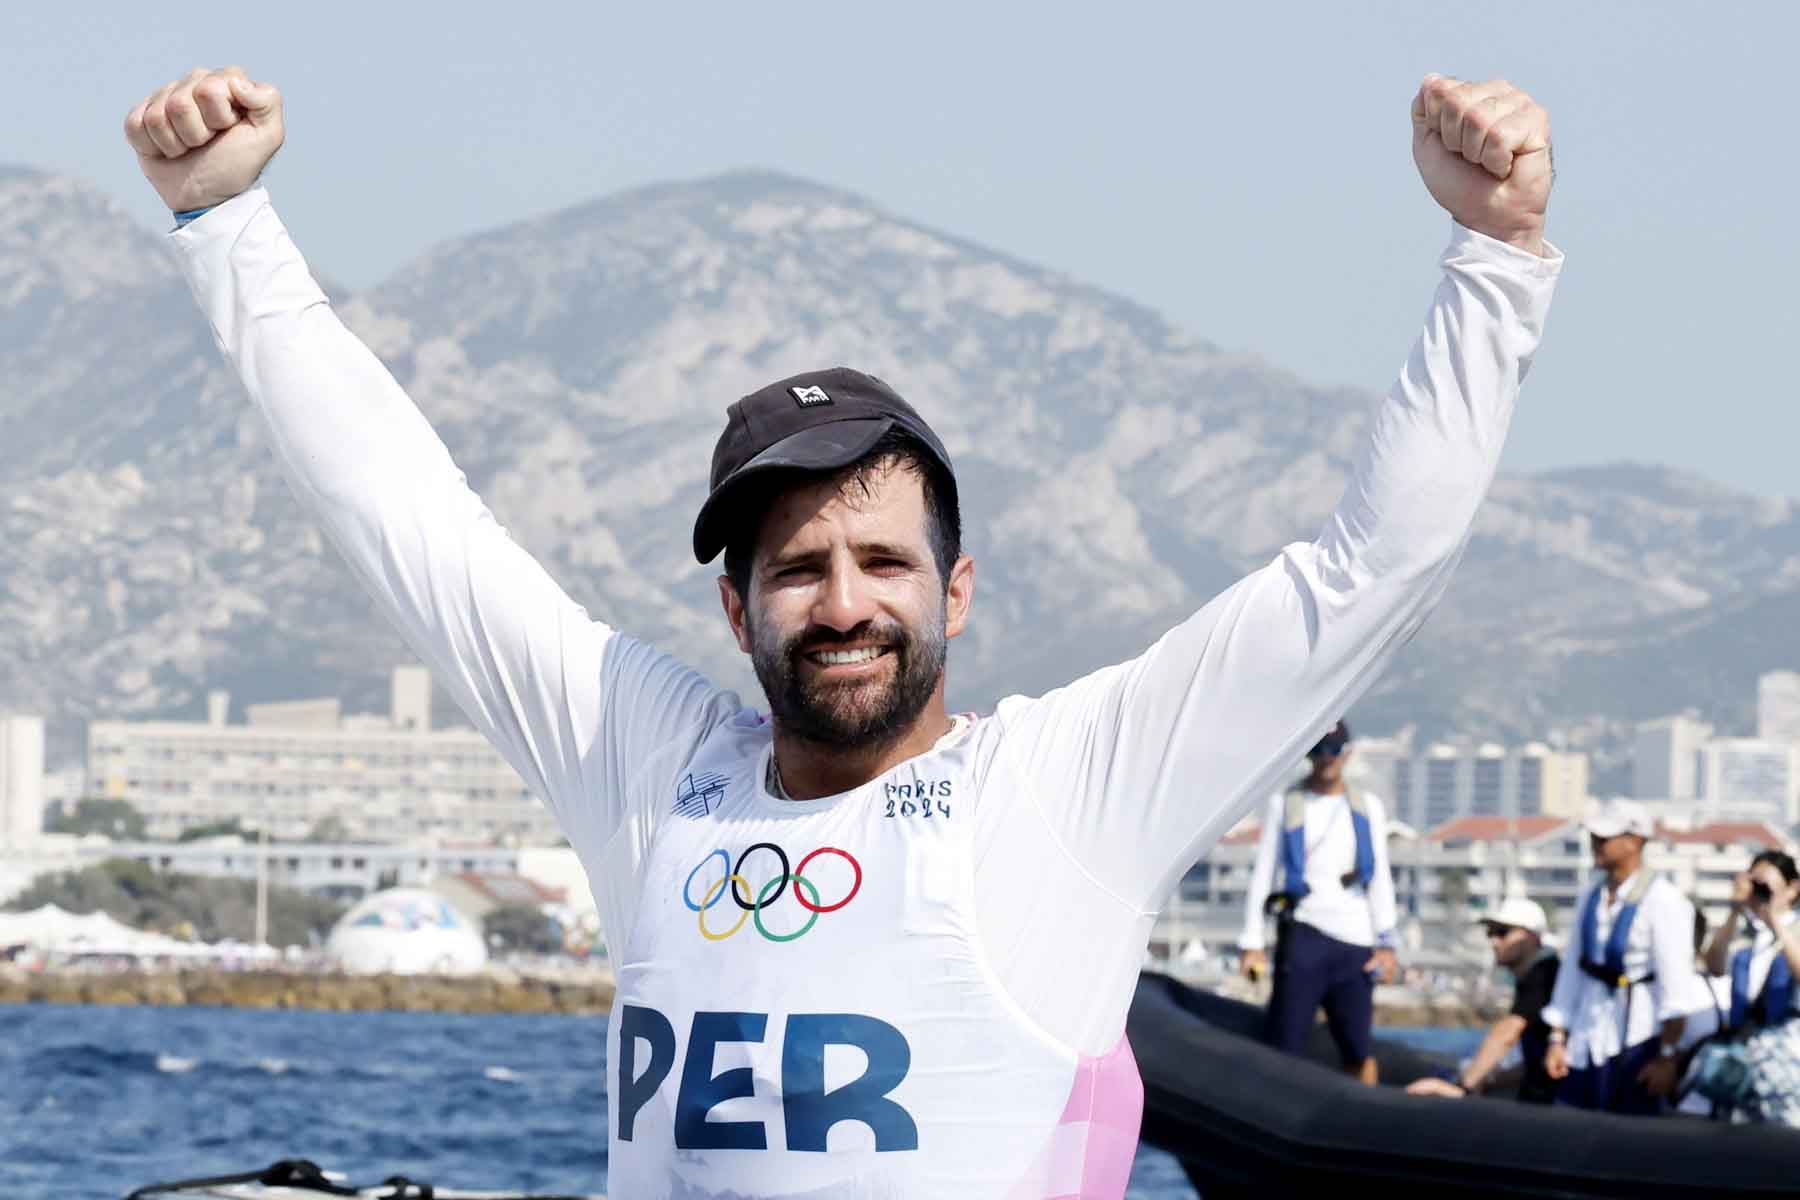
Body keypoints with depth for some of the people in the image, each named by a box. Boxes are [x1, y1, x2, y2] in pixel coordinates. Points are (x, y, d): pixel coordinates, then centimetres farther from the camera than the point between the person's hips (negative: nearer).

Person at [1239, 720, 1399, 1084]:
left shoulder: (1367, 806, 15)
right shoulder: (1285, 804, 10)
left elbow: (1381, 880, 14)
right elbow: (1262, 873, 7)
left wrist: (1386, 942, 4)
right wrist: (1252, 941, -1)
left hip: (1355, 941, 2)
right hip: (1303, 934, -2)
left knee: (1359, 1051, -1)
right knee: (1284, 1046, -9)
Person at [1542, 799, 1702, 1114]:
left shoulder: (1662, 901, -11)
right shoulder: (1591, 898, 11)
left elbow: (1676, 985, -14)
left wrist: (1668, 1056, -16)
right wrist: (1557, 1039, 14)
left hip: (1637, 1042, -7)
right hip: (1587, 1042, 7)